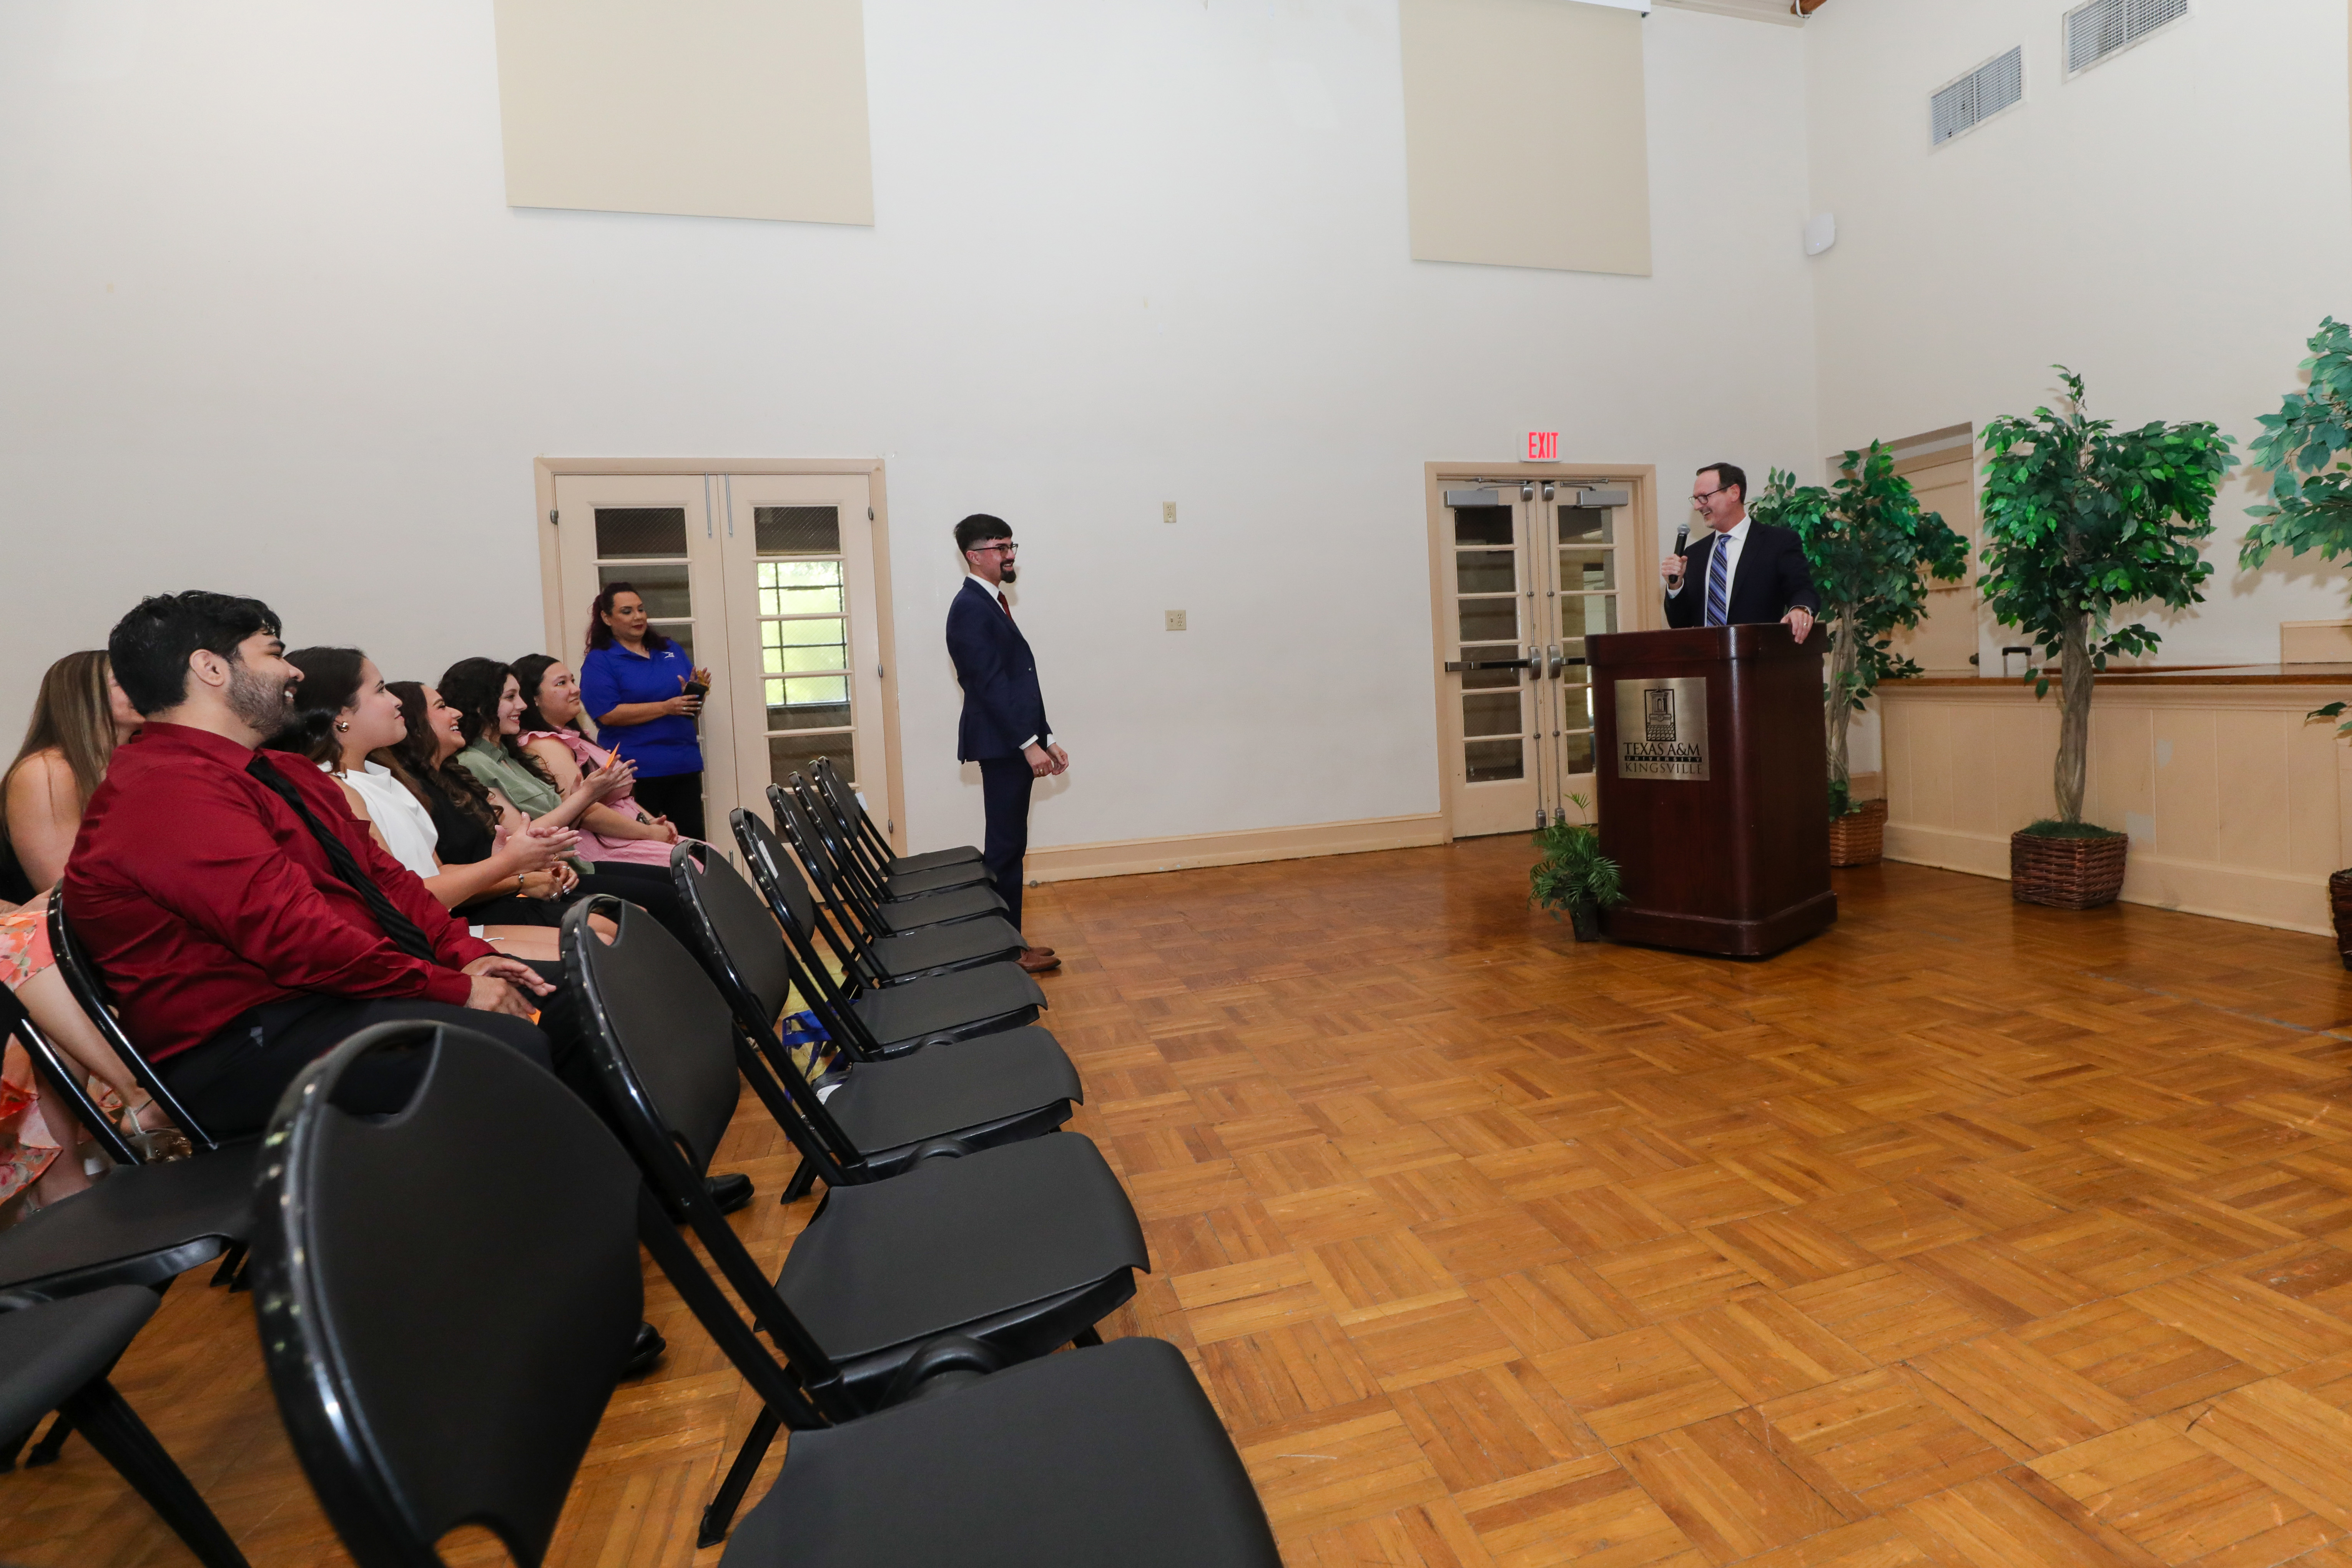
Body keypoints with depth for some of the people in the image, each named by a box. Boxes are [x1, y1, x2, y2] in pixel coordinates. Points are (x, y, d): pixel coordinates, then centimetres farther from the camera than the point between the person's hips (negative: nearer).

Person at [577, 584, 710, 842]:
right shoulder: (598, 661, 0)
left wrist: (697, 691, -5)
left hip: (685, 765, 5)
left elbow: (693, 705, 20)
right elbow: (608, 714, -13)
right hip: (637, 772, -5)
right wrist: (667, 708, -19)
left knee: (694, 841, 3)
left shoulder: (671, 650, 16)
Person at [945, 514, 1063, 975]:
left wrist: (1046, 740, 16)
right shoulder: (970, 607, -12)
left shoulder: (990, 604, 18)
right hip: (1003, 745, -10)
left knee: (1008, 846, 13)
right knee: (1006, 847, -3)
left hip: (1015, 743, 10)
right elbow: (990, 683, -19)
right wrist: (1029, 743, -21)